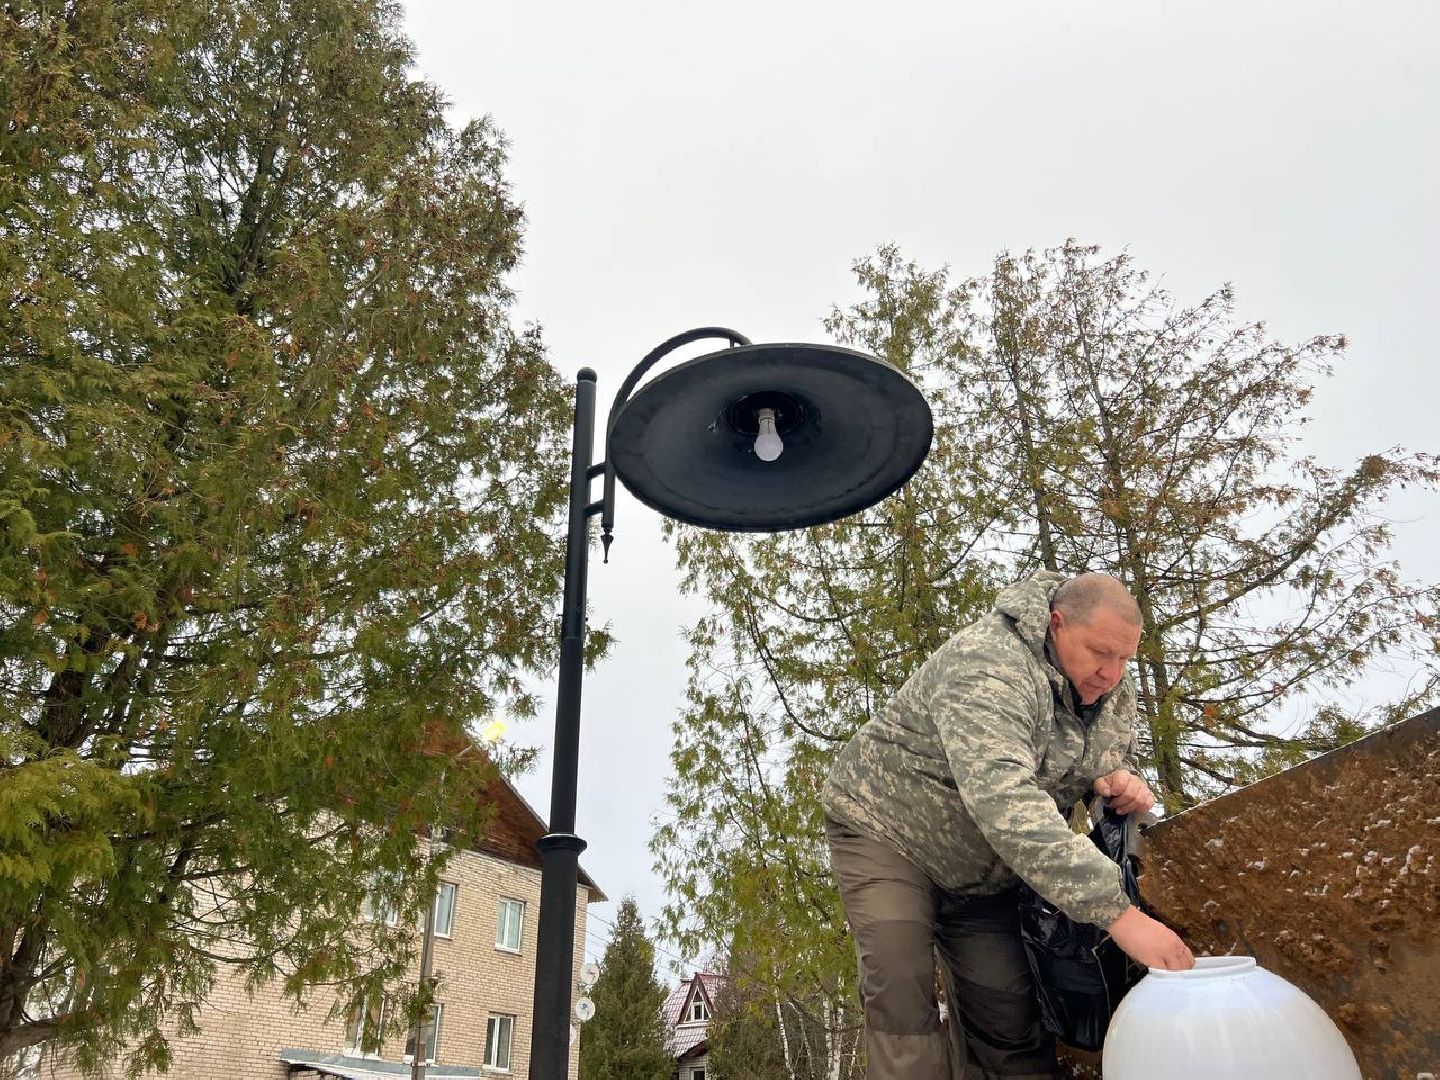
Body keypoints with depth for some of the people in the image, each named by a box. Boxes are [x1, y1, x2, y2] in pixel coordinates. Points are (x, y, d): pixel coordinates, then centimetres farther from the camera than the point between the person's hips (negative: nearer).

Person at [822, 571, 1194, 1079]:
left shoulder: (1114, 693, -6)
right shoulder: (987, 668, -34)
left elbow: (1115, 753, 12)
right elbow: (1004, 803, -47)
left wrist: (1119, 779, -16)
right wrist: (1117, 912, -51)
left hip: (981, 873, 7)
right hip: (885, 829, -6)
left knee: (1010, 1020, 1)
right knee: (901, 998, -21)